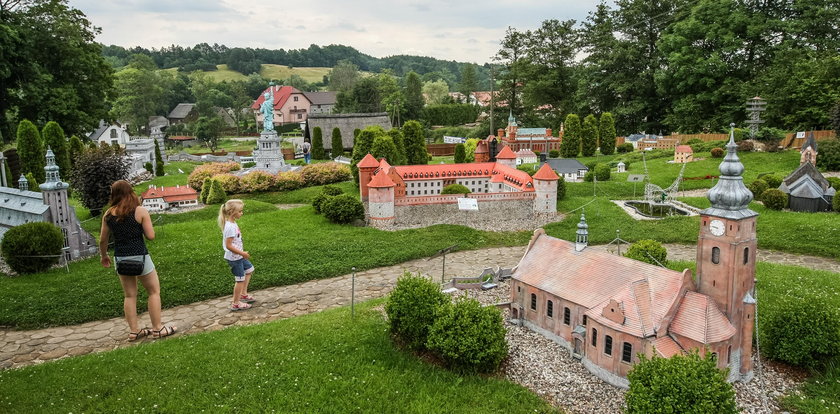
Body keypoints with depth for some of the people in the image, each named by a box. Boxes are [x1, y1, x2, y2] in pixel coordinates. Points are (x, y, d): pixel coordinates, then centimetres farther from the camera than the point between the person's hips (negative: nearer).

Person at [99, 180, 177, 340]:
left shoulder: (108, 214, 1)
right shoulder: (140, 211, -11)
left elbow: (103, 240, 7)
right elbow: (151, 236, -11)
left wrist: (104, 256, 24)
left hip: (120, 259, 5)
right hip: (139, 257, -5)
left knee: (130, 295, 16)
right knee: (154, 291, 9)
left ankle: (134, 330, 22)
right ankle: (157, 329, 11)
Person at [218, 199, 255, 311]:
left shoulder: (232, 223, 4)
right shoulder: (230, 227, -26)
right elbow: (228, 246, -27)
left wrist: (241, 253, 16)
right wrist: (242, 253, -21)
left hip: (238, 256, 10)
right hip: (234, 257, -10)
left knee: (249, 269, 24)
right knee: (240, 279, 1)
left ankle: (243, 294, 33)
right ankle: (236, 304, 13)